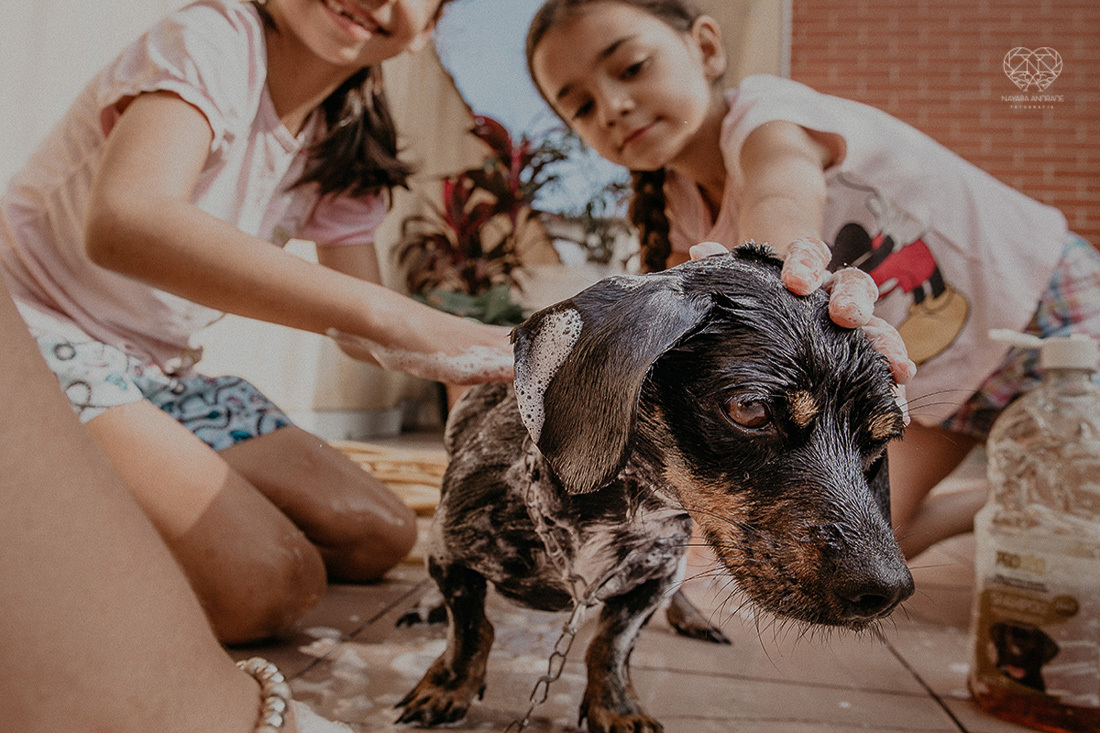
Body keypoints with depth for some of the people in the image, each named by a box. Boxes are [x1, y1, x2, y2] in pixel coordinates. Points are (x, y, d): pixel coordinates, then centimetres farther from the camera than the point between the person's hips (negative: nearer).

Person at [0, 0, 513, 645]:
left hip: (162, 374, 8)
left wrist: (484, 359, -13)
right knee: (270, 583, -24)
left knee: (380, 536, 0)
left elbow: (363, 330, 4)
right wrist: (389, 315, -45)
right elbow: (124, 222, -38)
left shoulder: (346, 153, 4)